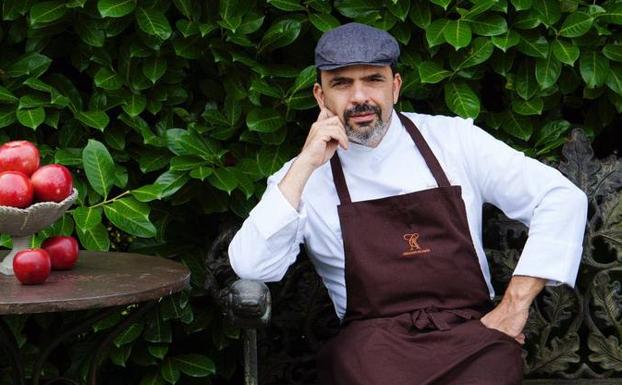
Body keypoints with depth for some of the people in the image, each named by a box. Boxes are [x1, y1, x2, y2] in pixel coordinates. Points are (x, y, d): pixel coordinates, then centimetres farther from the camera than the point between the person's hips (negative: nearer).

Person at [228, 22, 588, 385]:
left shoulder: (451, 139, 8)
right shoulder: (301, 178, 7)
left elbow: (564, 198, 6)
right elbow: (251, 267, -7)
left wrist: (515, 305, -3)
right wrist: (305, 165, -9)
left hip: (471, 329, 0)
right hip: (372, 338, 0)